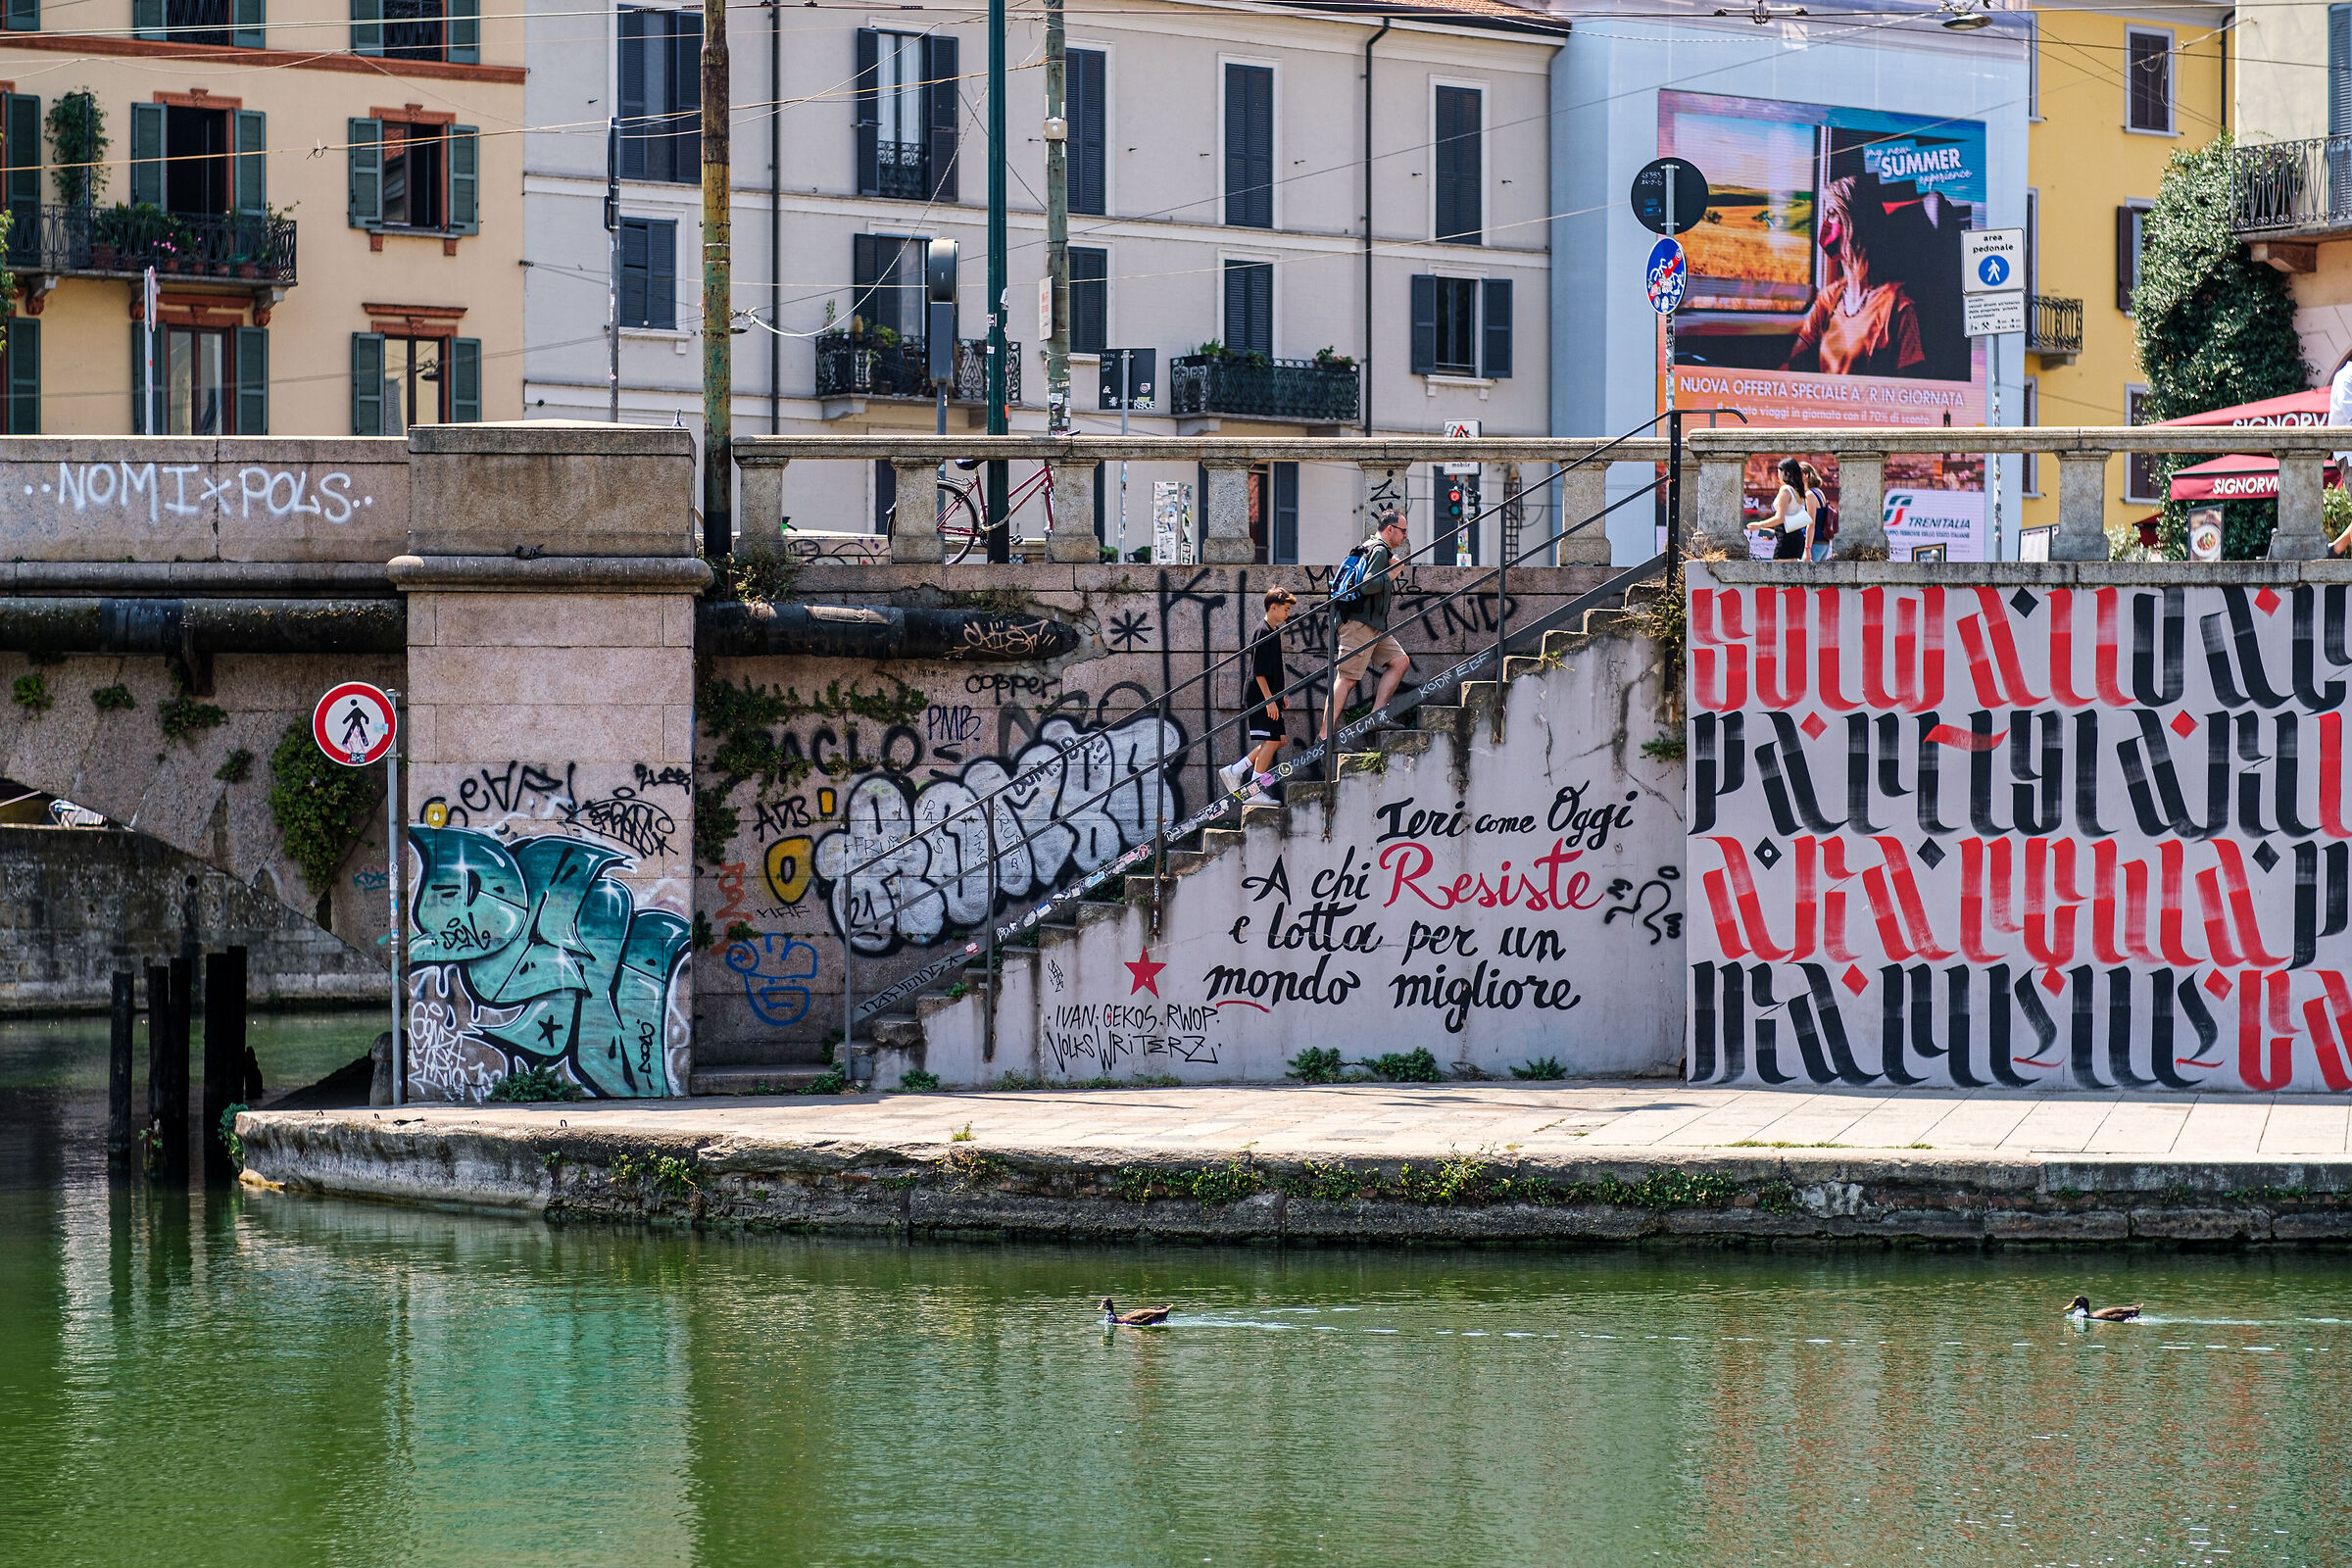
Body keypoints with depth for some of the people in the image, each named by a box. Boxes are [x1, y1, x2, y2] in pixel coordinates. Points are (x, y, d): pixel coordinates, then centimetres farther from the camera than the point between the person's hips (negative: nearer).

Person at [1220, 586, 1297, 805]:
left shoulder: (1275, 632, 15)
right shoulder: (1264, 633, -15)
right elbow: (1259, 672, -19)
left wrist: (1280, 695, 24)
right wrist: (1270, 699, -21)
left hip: (1269, 697, 10)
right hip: (1260, 697, -10)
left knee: (1278, 740, 12)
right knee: (1270, 741, -7)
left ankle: (1234, 772, 16)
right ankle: (1255, 791, -2)